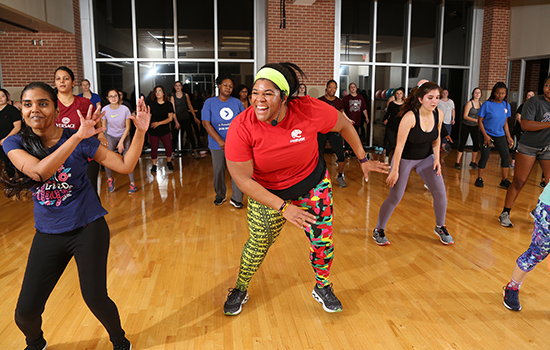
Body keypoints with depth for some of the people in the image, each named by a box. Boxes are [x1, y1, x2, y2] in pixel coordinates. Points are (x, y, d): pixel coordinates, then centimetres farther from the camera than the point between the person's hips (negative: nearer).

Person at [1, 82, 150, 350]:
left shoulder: (81, 141, -8)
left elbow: (125, 166, -11)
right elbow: (39, 171, -27)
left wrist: (140, 131, -23)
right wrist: (78, 137, -36)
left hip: (88, 229, -2)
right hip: (47, 235, 2)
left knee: (95, 298, 1)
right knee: (25, 312, 5)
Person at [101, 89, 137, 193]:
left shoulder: (125, 109, -14)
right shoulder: (105, 109, -10)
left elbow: (127, 127, -9)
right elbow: (104, 126, 0)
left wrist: (121, 142, -13)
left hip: (124, 136, -1)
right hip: (111, 136, 1)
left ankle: (133, 183, 3)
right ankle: (110, 179, 9)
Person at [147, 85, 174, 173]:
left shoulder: (168, 104, -1)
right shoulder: (151, 104, 1)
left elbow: (170, 118, -7)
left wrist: (159, 123, -17)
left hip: (164, 130, 0)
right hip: (153, 131, 0)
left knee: (168, 147, -3)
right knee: (154, 148, 2)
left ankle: (169, 162, 21)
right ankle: (154, 165, 17)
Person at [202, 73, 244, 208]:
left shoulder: (237, 103, 5)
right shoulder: (209, 102, 0)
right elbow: (206, 123, -8)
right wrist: (220, 141, -17)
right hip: (217, 145, 0)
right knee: (218, 171, 10)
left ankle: (236, 198, 8)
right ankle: (220, 196, 30)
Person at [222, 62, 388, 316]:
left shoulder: (309, 110, -26)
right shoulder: (241, 128, -28)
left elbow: (344, 125, -6)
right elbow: (242, 178, -25)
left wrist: (363, 159, 3)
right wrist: (283, 207, -30)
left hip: (312, 184, 1)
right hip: (267, 193, -1)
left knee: (322, 240, 5)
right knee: (258, 244, 7)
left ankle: (323, 288, 35)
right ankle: (240, 290, 36)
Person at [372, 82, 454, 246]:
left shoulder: (439, 114, -10)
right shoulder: (410, 117, -27)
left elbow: (436, 138, 7)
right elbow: (400, 144, -23)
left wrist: (437, 159, -2)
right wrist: (395, 170, -21)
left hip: (426, 158, 5)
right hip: (404, 158, -5)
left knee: (440, 193, 1)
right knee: (395, 197, -3)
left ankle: (440, 228, 26)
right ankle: (379, 230, 16)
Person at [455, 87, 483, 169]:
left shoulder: (481, 104, 4)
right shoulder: (469, 103, -13)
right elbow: (465, 116, -19)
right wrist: (475, 120, -30)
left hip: (475, 127, 5)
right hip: (466, 126, -5)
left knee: (476, 145, 1)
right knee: (462, 144, -5)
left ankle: (473, 162, 17)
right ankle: (457, 163, 2)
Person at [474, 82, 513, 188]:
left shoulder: (506, 105, 4)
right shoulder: (487, 104, -10)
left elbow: (505, 122, 12)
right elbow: (480, 121, -9)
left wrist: (508, 137, 9)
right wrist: (485, 136, -15)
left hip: (500, 135, 4)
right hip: (487, 134, -4)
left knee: (506, 155, -1)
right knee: (485, 156, -4)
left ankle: (505, 180, 7)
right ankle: (479, 179, 10)